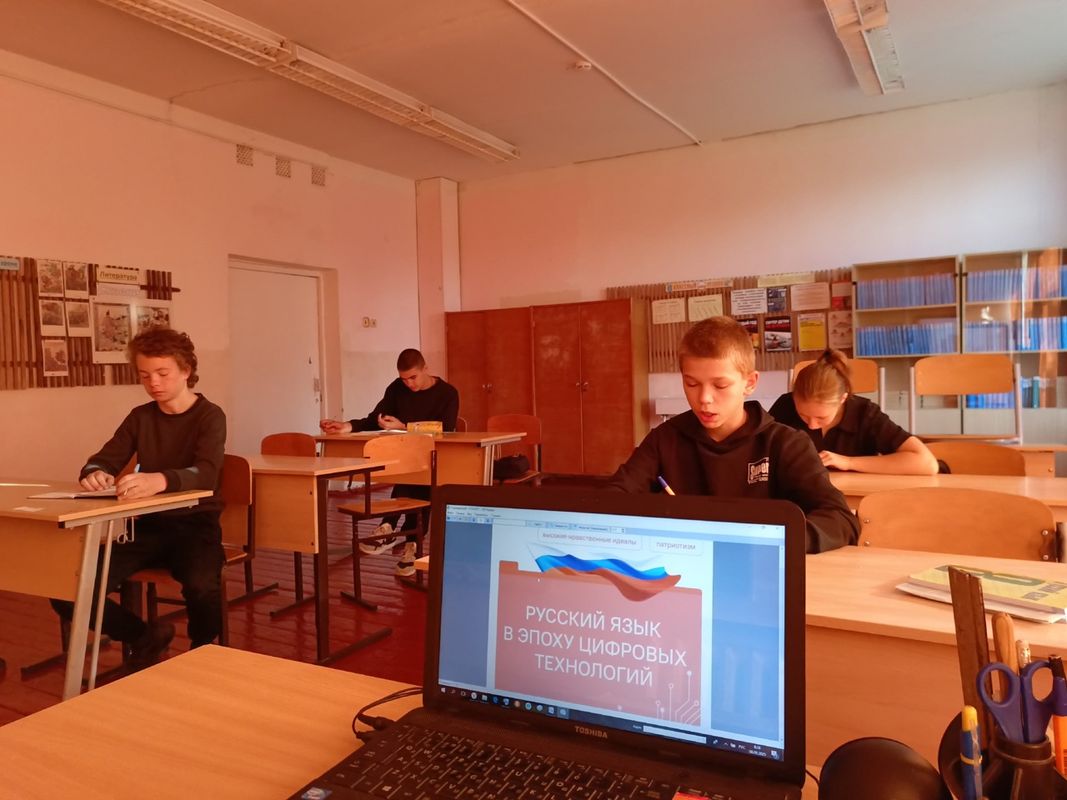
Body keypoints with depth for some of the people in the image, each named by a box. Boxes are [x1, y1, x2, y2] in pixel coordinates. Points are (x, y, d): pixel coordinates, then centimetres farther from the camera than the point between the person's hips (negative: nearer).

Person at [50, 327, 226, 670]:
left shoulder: (210, 416, -8)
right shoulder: (140, 417, 11)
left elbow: (205, 473, -25)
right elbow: (105, 459, 6)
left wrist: (160, 480, -47)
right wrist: (95, 473, -21)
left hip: (194, 523, -5)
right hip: (147, 526, 5)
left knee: (201, 587, -36)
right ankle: (145, 638, 11)